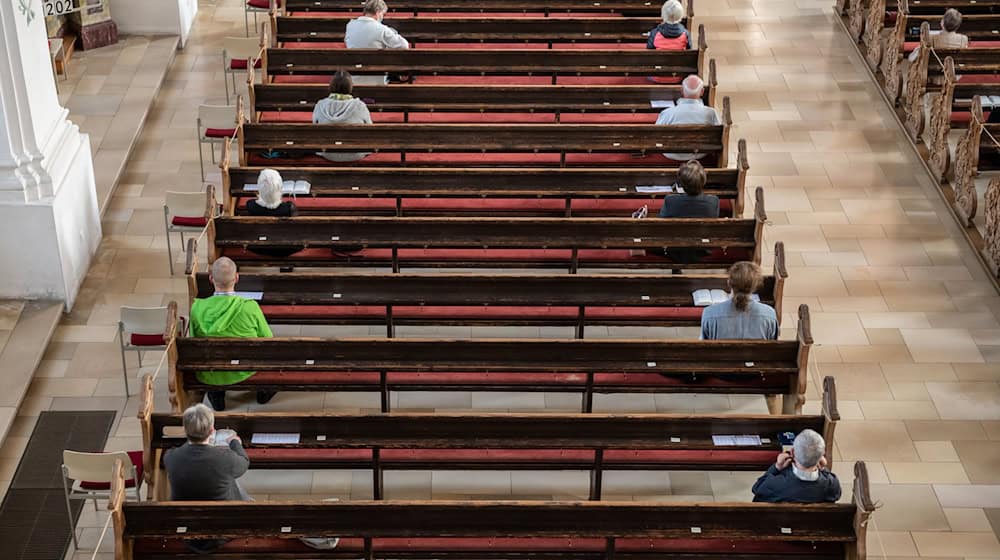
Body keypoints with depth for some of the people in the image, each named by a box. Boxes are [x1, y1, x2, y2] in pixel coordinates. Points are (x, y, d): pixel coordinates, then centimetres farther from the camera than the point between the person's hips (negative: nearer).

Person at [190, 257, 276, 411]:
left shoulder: (197, 307, -21)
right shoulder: (250, 307, -26)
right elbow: (268, 339, -10)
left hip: (210, 376, 1)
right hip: (244, 373, -1)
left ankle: (216, 395, 33)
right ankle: (264, 390, 39)